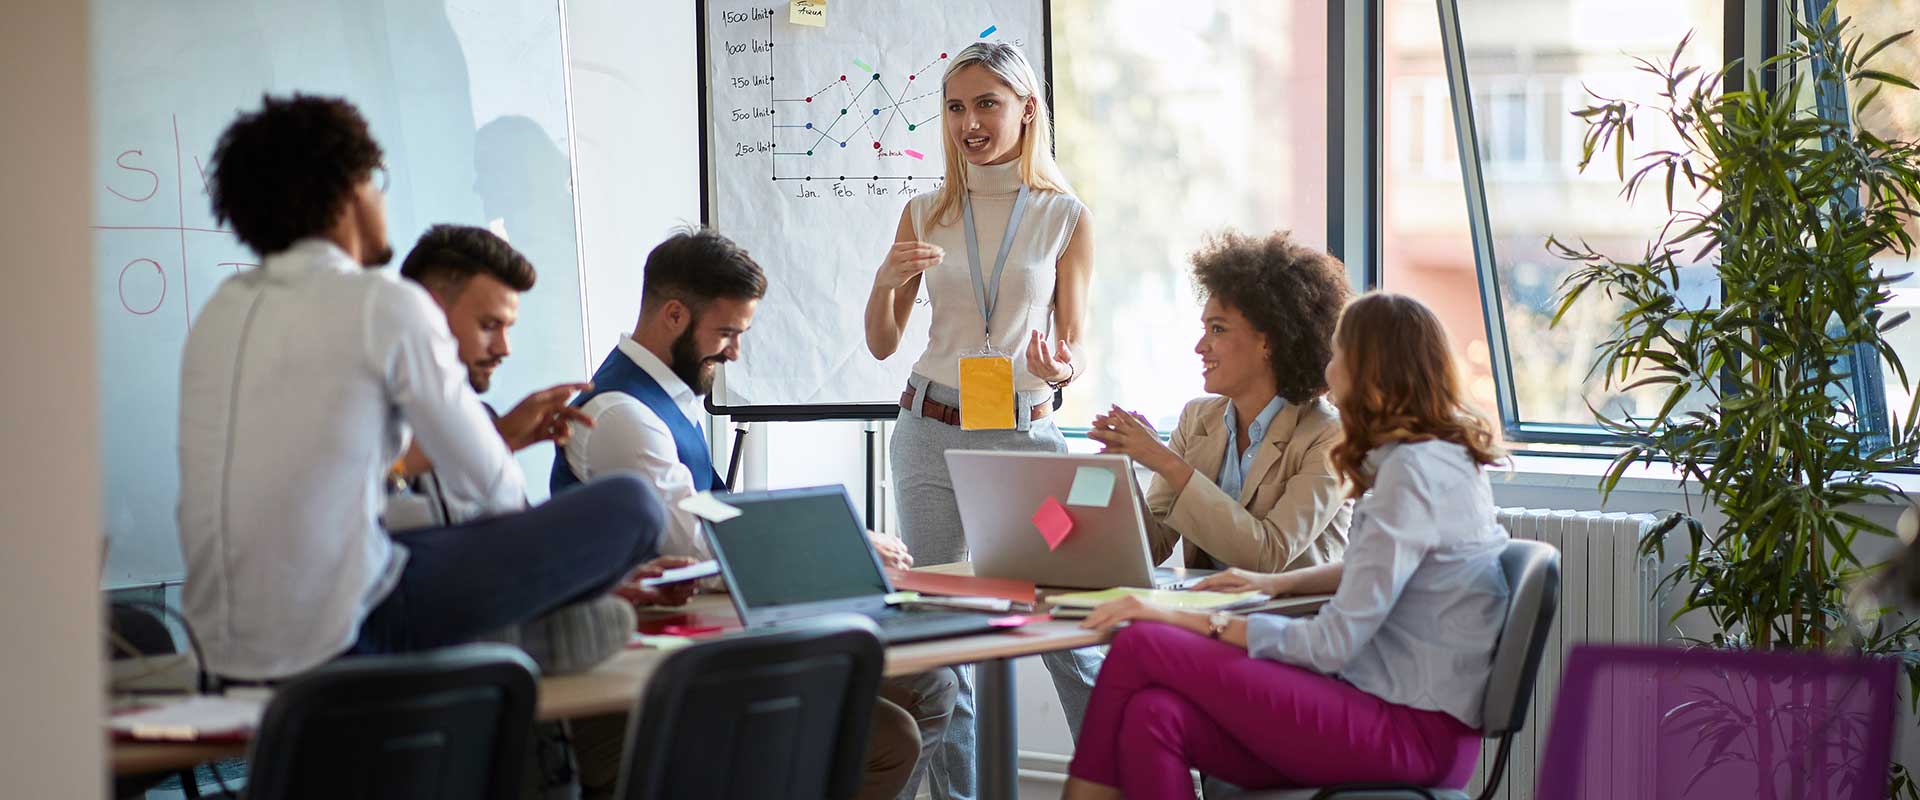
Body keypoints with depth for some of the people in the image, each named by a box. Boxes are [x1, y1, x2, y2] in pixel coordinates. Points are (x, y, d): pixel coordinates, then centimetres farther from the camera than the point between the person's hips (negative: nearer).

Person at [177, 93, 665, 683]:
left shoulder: (222, 308, 13)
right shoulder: (387, 306, -11)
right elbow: (486, 484, -4)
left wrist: (502, 432, 29)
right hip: (340, 637, -9)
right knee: (629, 507, 1)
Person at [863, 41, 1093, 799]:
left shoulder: (1065, 218, 1)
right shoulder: (924, 215, 6)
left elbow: (1074, 343, 3)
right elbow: (882, 344, 8)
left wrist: (1061, 369, -21)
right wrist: (887, 279, -12)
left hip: (1025, 433, -2)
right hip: (931, 431, 2)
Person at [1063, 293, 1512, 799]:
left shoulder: (1414, 470, -16)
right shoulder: (1443, 459, 14)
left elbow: (1334, 642, -18)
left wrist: (1192, 621, -15)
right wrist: (1278, 583, 21)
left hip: (1413, 732, -9)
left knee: (1141, 649, -13)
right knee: (1155, 717, -9)